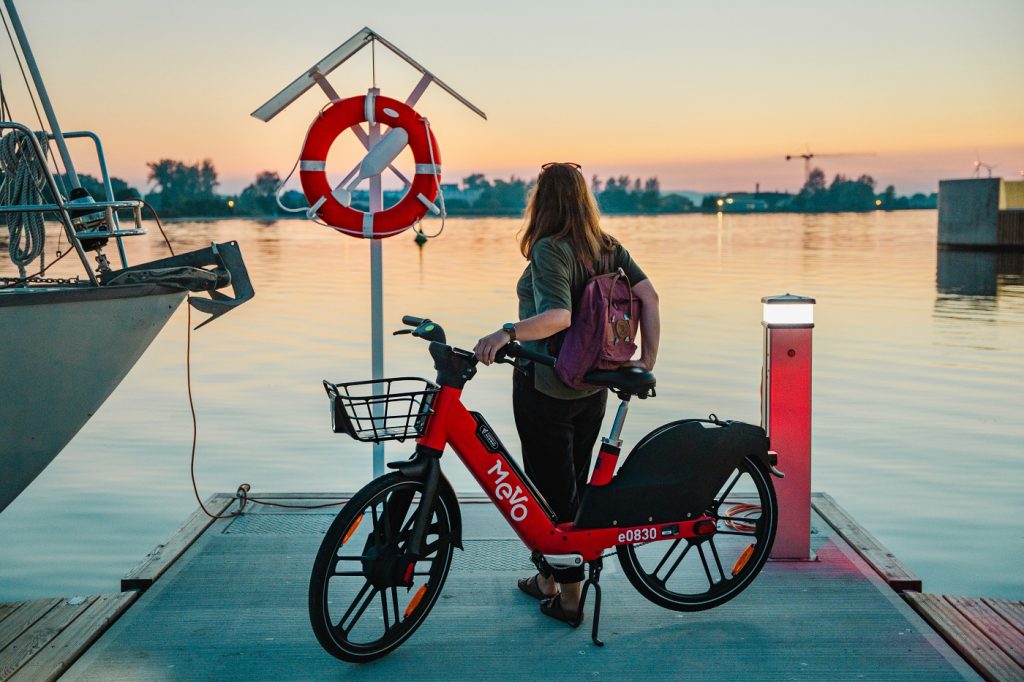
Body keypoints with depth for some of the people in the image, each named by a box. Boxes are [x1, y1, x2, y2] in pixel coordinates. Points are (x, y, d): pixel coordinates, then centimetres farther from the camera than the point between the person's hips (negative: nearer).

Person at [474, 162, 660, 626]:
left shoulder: (548, 251, -18)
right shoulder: (607, 247, 3)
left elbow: (557, 316, -32)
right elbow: (648, 294, -4)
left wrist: (506, 333, -43)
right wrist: (647, 359, -1)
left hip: (544, 387, -7)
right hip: (592, 387, 7)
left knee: (552, 488, 4)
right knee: (570, 484, 18)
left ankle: (568, 598, 12)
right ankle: (547, 580, 34)